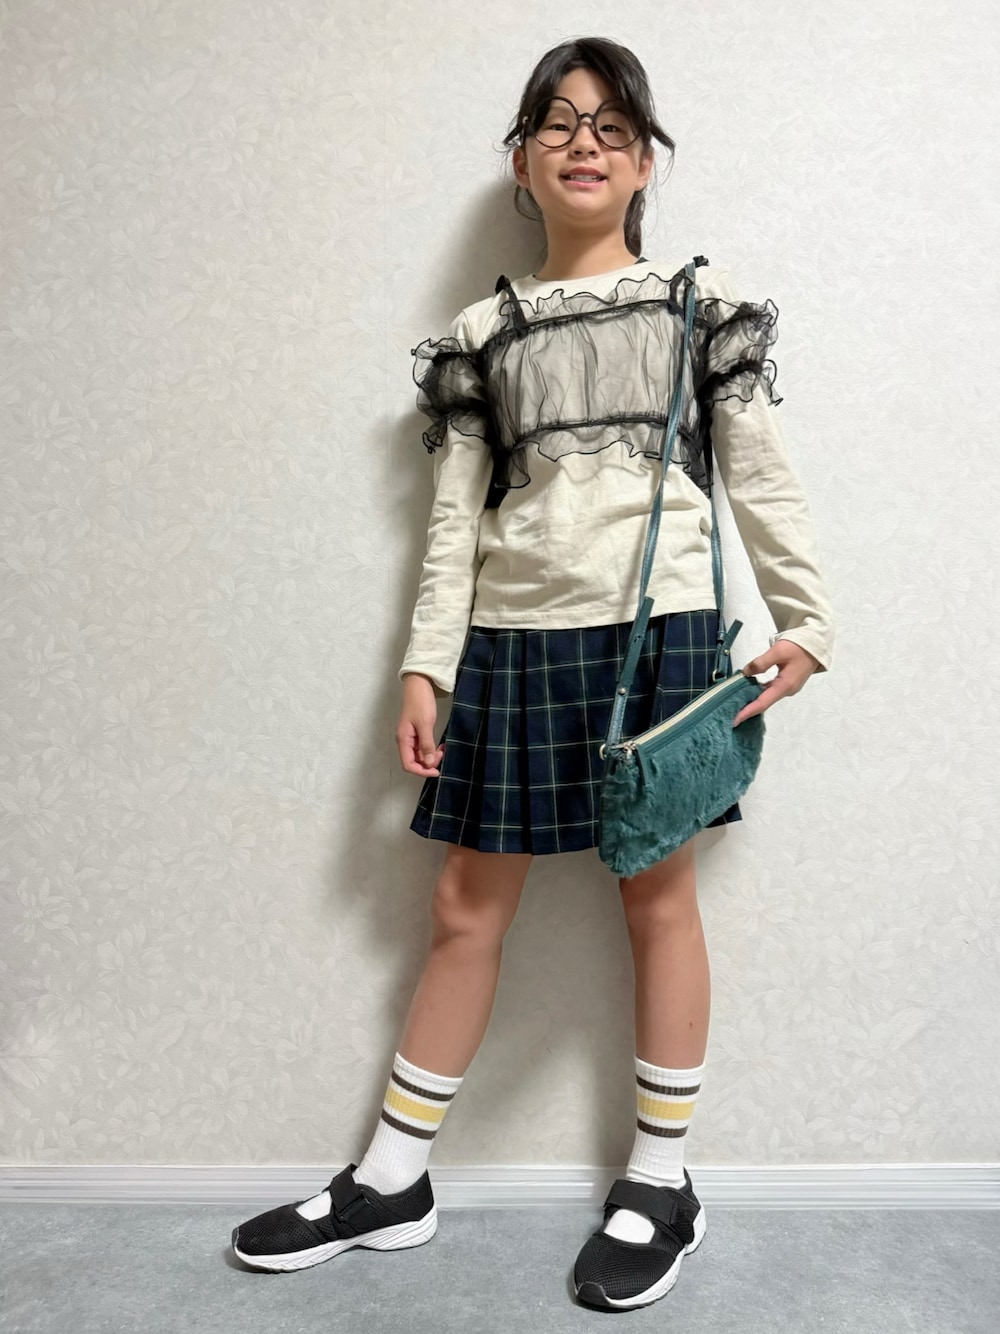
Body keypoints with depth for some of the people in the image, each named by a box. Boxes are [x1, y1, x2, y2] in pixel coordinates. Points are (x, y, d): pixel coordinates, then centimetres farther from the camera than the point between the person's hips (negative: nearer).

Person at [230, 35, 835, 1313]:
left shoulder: (703, 301, 8)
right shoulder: (482, 335, 12)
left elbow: (762, 478, 7)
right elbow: (455, 512, 7)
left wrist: (803, 622, 1)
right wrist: (425, 666, 0)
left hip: (659, 629, -2)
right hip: (514, 640, 2)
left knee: (658, 894, 5)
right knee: (465, 908, 7)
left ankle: (660, 1184, 25)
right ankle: (389, 1182, 24)